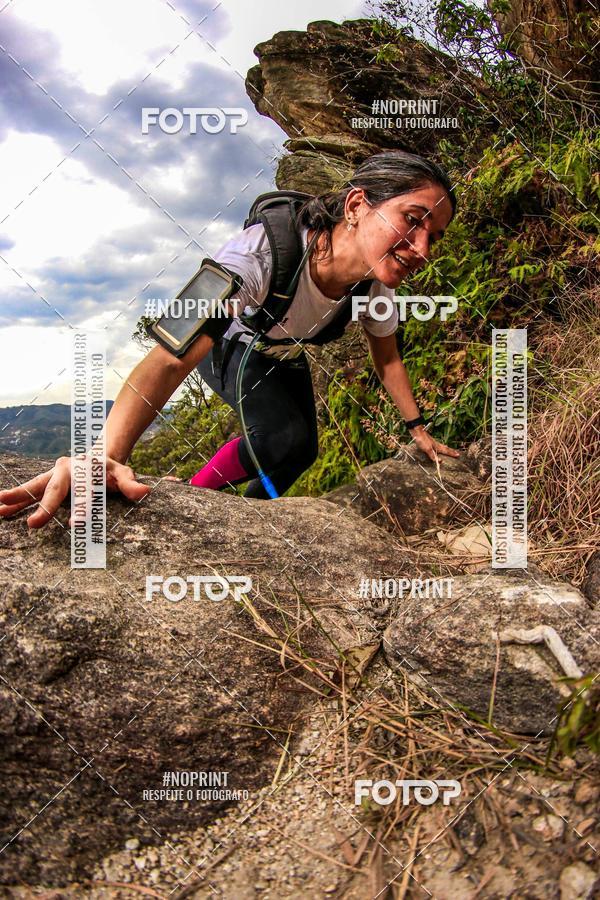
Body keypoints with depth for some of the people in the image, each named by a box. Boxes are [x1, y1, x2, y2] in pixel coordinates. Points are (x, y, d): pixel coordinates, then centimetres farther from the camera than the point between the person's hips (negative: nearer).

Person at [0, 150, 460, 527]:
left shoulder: (377, 282, -27)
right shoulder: (260, 255, -46)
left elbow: (387, 359, -6)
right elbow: (172, 358, -56)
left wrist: (417, 429, 3)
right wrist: (107, 455, -70)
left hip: (284, 357, 6)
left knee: (303, 451, -1)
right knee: (284, 436, -25)